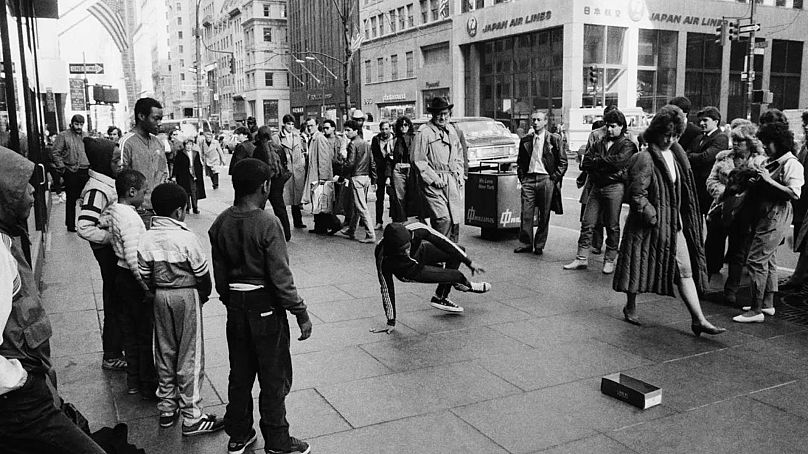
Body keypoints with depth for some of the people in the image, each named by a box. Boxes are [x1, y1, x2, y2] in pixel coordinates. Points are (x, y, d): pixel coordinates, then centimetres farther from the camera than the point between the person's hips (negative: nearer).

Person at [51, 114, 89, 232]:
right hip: (71, 172, -4)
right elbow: (56, 153, -4)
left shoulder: (86, 136, 15)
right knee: (71, 200, 2)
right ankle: (71, 225, 11)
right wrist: (63, 169, -9)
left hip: (85, 172, 4)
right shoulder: (63, 136, -2)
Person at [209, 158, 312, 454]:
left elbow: (219, 274, 6)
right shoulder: (267, 223, -20)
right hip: (265, 307, -6)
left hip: (235, 306, 6)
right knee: (274, 379, 8)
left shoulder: (220, 224, -1)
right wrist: (301, 313, -12)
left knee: (240, 374, 19)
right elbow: (281, 277, -20)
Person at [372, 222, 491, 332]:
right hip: (410, 271, -4)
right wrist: (391, 322, -24)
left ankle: (440, 298, 1)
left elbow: (444, 242, -23)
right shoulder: (383, 259, -40)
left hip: (422, 252, 4)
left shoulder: (416, 228, -36)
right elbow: (386, 290, -29)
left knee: (458, 252, -11)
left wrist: (469, 262, -16)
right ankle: (467, 284, 20)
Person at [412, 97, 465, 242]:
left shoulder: (451, 130, 17)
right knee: (443, 220, -16)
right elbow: (418, 161, -10)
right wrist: (434, 179, -14)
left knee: (456, 220, 7)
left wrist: (460, 175, 14)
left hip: (453, 182, 7)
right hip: (433, 183, -7)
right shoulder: (424, 132, -6)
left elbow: (459, 155, 27)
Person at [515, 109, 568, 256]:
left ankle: (539, 245, 12)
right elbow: (520, 161, 19)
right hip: (528, 178, 3)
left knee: (544, 216, 3)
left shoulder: (554, 139, 1)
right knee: (526, 214, 0)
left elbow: (563, 162, 2)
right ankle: (526, 244, 9)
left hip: (546, 179, -3)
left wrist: (554, 178, -5)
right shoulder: (525, 140, 11)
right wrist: (522, 177, 7)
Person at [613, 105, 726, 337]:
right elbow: (637, 194, -17)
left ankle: (698, 319, 1)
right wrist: (653, 218, -19)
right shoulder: (644, 159, -14)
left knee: (685, 270, 2)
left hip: (674, 224, 7)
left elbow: (683, 192, 19)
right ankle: (631, 307, 28)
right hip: (648, 223, -7)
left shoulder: (675, 155, 11)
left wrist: (682, 220, 10)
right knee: (638, 265, 8)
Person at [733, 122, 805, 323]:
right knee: (768, 260, 16)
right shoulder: (771, 162, 14)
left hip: (776, 216, -10)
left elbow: (794, 194, -21)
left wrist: (769, 180, -22)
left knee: (756, 260, -12)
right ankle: (767, 304, 27)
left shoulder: (791, 164, -12)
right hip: (764, 215, 10)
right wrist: (754, 181, 3)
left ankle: (756, 311, -7)